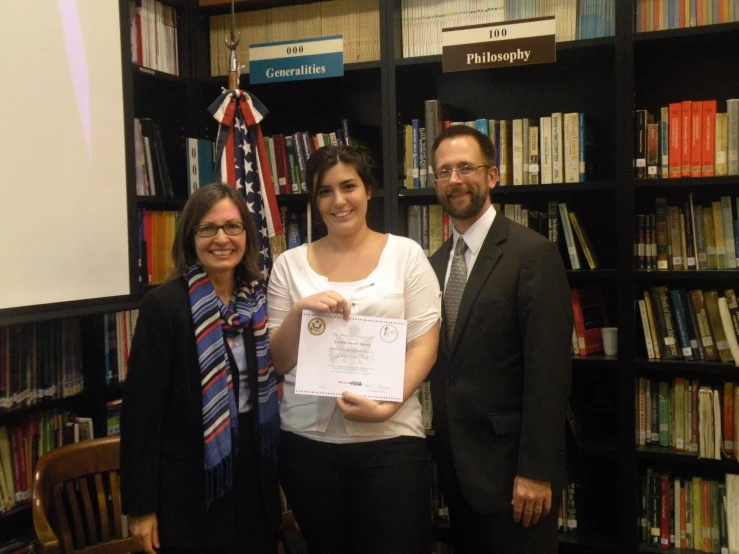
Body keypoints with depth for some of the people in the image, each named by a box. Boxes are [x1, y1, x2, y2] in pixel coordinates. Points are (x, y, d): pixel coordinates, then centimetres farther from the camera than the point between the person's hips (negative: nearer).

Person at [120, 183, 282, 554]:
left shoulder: (259, 301, 4)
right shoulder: (163, 304, -12)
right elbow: (141, 406, -12)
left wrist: (277, 475, 9)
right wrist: (141, 505, -12)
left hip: (255, 479, 5)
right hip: (189, 489, -5)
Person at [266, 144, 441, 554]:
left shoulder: (405, 254, 2)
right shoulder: (290, 264, 6)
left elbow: (424, 344, -1)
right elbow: (279, 362, 7)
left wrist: (387, 404, -16)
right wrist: (298, 311, -11)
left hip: (389, 439, -2)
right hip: (307, 440, 2)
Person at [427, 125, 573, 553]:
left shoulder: (532, 253, -13)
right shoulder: (437, 262, 9)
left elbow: (548, 370, -17)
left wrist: (537, 470, -19)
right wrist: (443, 449, 7)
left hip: (508, 460, -7)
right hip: (456, 462, 7)